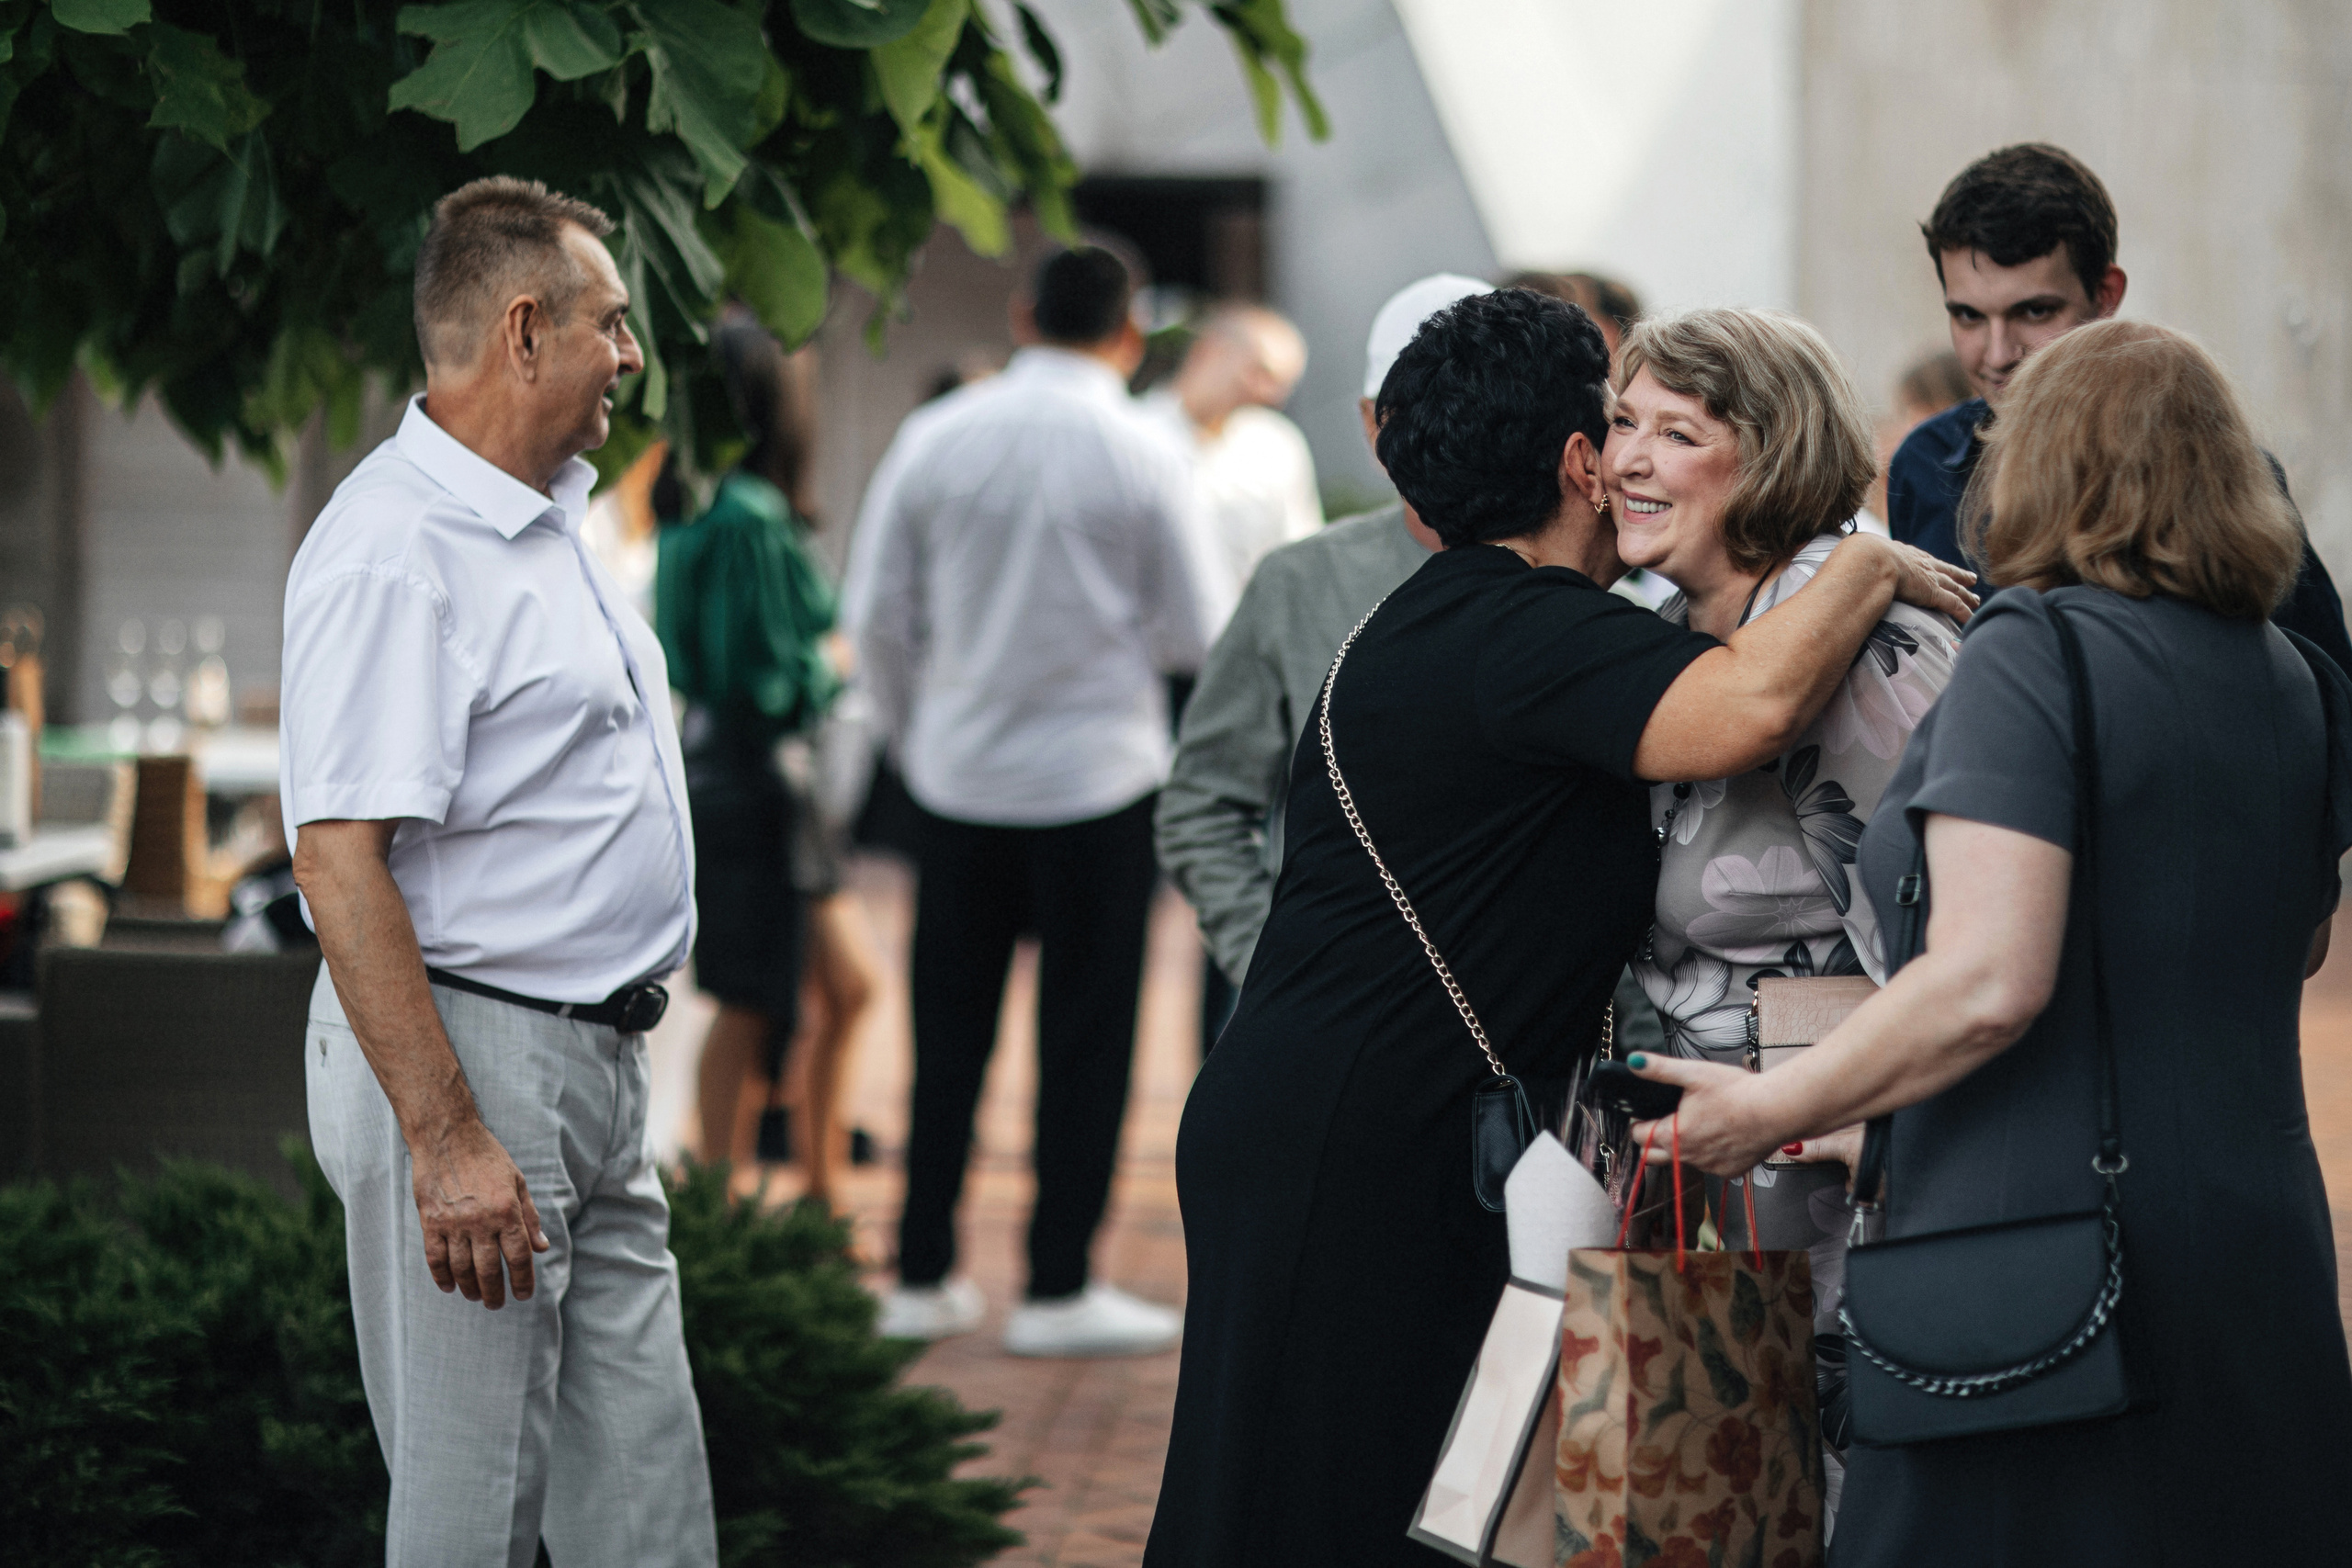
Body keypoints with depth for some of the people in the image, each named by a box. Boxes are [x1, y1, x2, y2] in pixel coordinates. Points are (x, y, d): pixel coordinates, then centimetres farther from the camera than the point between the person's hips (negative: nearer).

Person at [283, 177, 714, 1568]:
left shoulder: (549, 517, 14)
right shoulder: (391, 552, -18)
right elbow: (339, 859, -24)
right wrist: (447, 1139, -27)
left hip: (595, 1062, 10)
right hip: (467, 1055, -10)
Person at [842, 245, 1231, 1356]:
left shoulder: (934, 438, -2)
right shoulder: (1140, 456, -9)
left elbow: (876, 615, 2)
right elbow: (1201, 632, -5)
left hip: (957, 775, 3)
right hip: (1096, 778, -3)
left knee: (949, 1035, 11)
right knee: (1085, 1039, 4)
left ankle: (922, 1278, 15)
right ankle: (1058, 1291, 5)